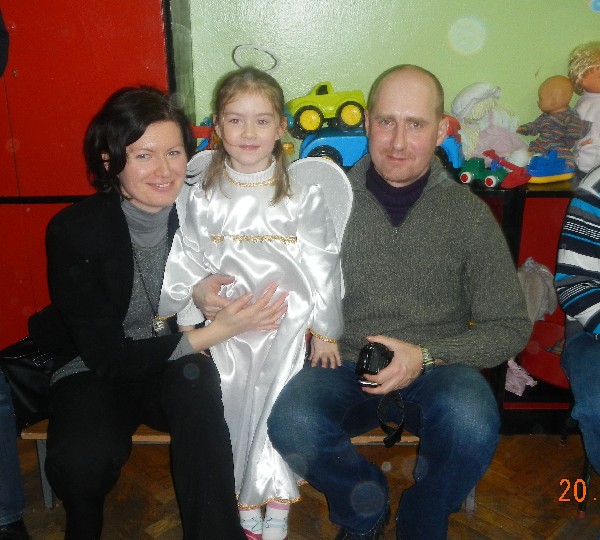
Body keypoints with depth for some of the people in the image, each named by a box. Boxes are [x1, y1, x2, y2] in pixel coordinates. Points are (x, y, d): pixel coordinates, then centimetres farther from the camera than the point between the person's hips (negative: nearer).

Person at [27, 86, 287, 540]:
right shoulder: (73, 230, -19)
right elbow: (108, 357, -21)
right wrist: (218, 331, -28)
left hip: (174, 369, 1)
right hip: (95, 372, -1)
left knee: (197, 381, -33)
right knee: (80, 462, -30)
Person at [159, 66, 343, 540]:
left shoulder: (303, 194, -1)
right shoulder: (203, 193, 3)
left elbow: (322, 265, 2)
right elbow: (186, 263, 7)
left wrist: (325, 331, 2)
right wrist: (183, 322, 5)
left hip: (289, 315, -1)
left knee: (279, 397, -12)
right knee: (229, 389, -13)